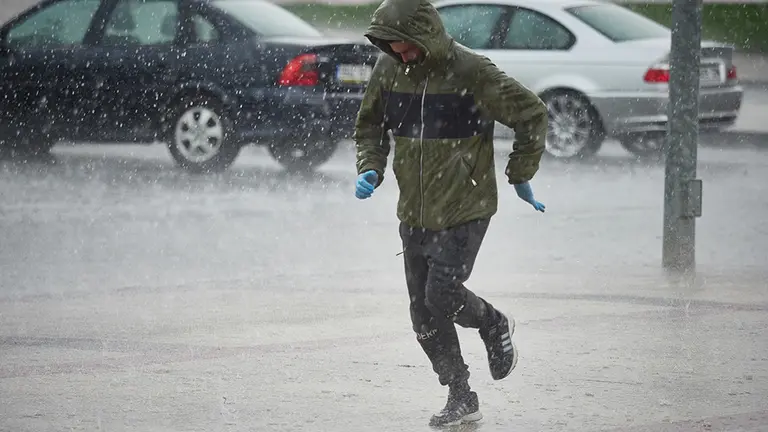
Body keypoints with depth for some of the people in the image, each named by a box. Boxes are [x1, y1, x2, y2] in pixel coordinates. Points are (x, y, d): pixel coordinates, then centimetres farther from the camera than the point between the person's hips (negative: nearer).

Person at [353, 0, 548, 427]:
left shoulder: (471, 71, -17)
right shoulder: (388, 69, -1)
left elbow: (532, 114, -9)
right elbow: (370, 126, 16)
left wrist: (520, 176, -4)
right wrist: (371, 169, -1)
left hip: (466, 207, -6)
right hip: (415, 211, 6)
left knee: (442, 294, -18)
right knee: (425, 313, 5)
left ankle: (496, 326, 14)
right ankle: (461, 398, 17)